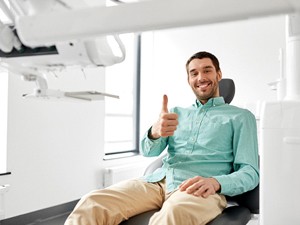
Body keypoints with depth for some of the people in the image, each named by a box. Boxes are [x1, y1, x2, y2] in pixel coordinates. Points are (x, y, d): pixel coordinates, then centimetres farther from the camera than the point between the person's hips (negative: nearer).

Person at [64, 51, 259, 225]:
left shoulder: (241, 117, 14)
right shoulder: (177, 112, 26)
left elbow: (250, 172, 4)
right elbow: (149, 152, 12)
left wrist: (215, 182, -19)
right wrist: (155, 133, -14)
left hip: (200, 190, -3)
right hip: (158, 181, 4)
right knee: (92, 204, -25)